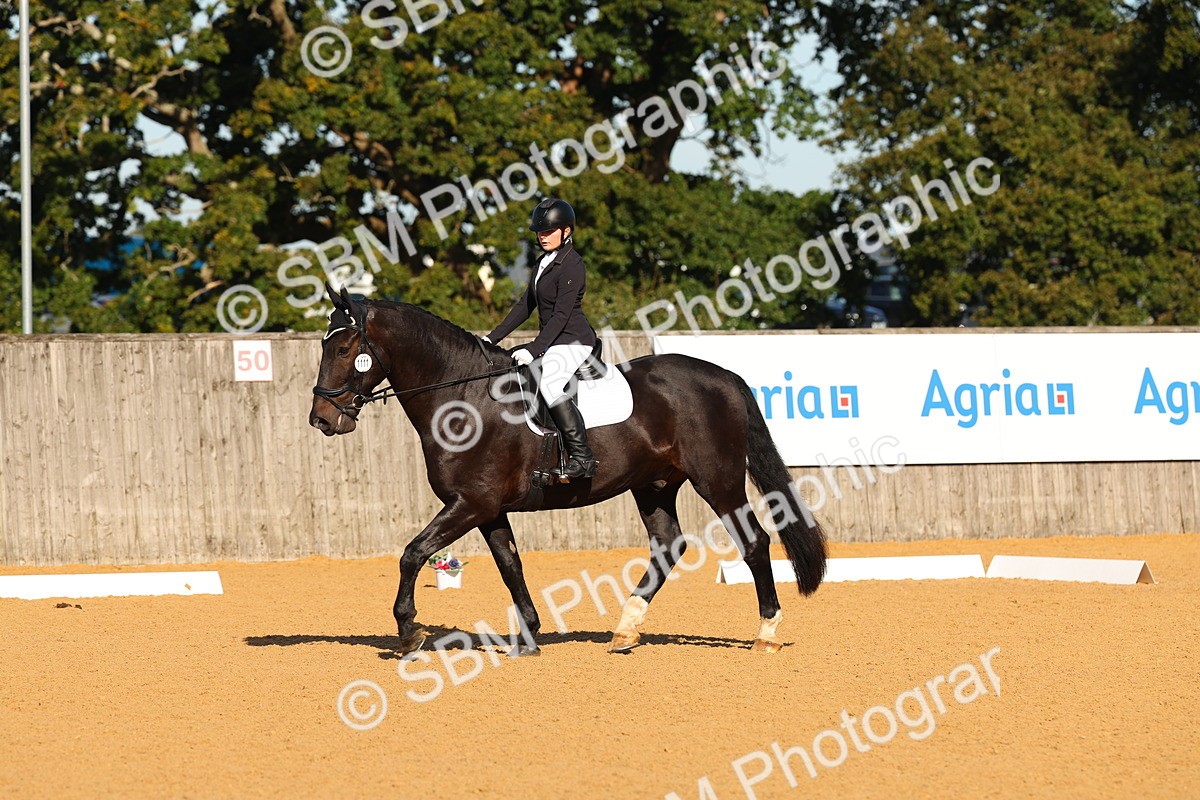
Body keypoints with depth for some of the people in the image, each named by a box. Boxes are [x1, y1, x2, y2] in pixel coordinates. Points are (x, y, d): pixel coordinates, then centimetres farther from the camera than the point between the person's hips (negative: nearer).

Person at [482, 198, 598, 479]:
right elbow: (525, 305, 19)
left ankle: (582, 457, -32)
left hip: (573, 340, -10)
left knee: (549, 384, -31)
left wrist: (534, 349, -26)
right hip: (553, 342, 11)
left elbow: (561, 314, -20)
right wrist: (493, 338, 14)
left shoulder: (571, 265, -14)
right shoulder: (544, 262, 14)